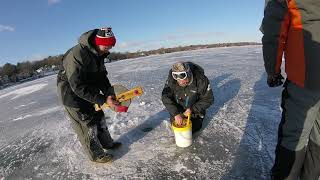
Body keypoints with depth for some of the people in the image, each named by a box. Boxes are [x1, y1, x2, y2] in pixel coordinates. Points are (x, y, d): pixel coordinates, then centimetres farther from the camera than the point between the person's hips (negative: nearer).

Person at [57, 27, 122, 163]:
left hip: (89, 91, 8)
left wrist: (109, 93, -15)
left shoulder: (98, 54, -4)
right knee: (87, 125, 2)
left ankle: (107, 143, 37)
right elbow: (78, 87, -35)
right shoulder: (76, 55, -32)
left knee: (98, 117, 17)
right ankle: (97, 155, 22)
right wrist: (104, 100, -34)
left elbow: (101, 76, 0)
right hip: (72, 95, -8)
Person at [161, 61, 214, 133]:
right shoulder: (171, 79, -25)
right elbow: (165, 97, -22)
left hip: (194, 110, -2)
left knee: (192, 129, 0)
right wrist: (176, 113, -31)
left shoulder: (200, 80, -32)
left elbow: (208, 99, -22)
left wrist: (192, 109, -30)